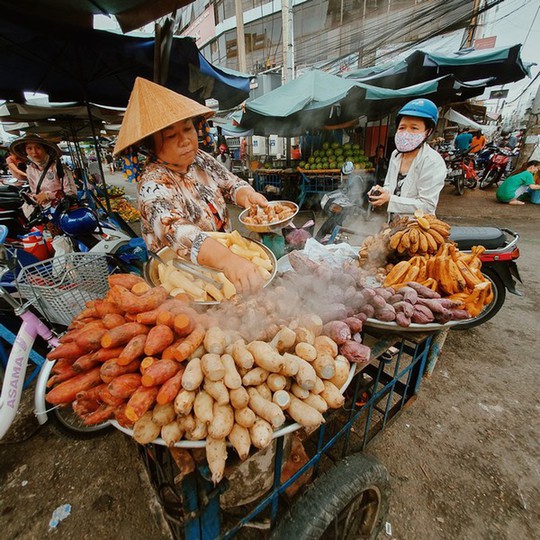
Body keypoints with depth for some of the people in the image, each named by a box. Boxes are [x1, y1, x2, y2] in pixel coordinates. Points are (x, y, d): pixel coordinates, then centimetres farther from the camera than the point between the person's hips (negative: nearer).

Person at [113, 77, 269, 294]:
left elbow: (231, 183, 8)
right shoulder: (154, 185, -20)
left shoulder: (201, 158, 1)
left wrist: (246, 195, -17)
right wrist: (227, 259, -55)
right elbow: (174, 231, -37)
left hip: (225, 249, 6)